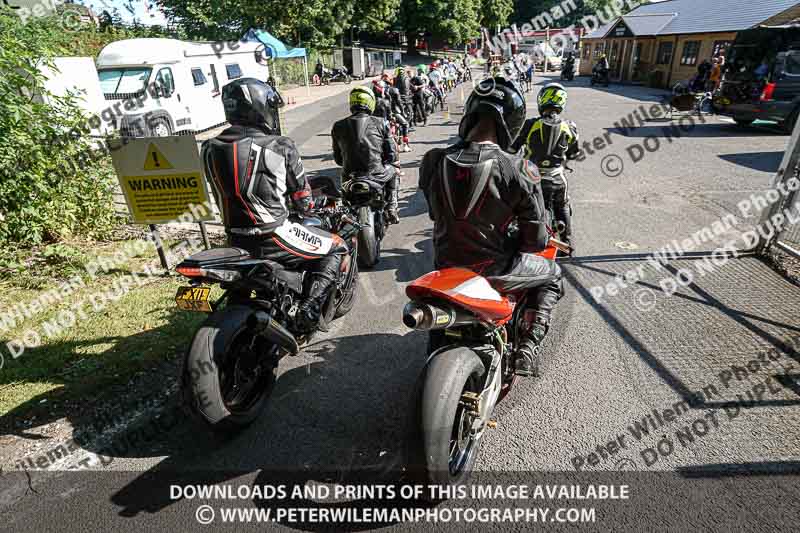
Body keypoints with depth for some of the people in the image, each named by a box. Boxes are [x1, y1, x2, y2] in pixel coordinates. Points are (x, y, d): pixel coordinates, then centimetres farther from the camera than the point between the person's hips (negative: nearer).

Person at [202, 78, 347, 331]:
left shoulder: (210, 149, 1)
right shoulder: (280, 146, -13)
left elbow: (223, 193, 11)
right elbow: (301, 196, -3)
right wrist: (306, 206, 20)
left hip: (235, 240, 6)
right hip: (271, 237, -6)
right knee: (336, 248, 10)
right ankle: (309, 308, -5)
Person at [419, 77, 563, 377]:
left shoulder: (433, 161, -11)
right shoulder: (518, 171, -21)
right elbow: (535, 239, -14)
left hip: (445, 266, 4)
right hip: (494, 272, -3)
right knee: (552, 274, 26)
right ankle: (528, 346, 13)